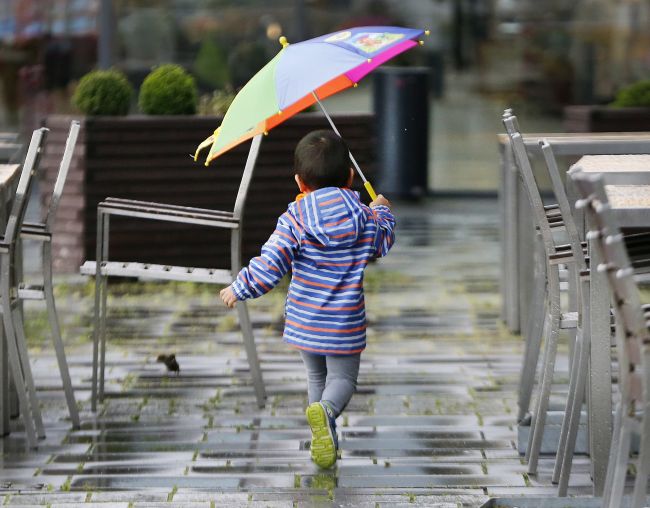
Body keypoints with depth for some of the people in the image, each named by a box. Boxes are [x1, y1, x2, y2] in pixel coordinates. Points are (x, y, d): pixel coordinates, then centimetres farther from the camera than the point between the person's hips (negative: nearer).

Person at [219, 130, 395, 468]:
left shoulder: (294, 220, -13)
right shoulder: (367, 219, -7)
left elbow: (268, 268, -17)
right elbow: (384, 242, 16)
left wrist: (238, 289, -1)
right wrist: (383, 211, 36)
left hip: (303, 323, 1)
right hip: (346, 326, -1)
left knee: (316, 376, 22)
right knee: (343, 377, 10)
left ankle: (323, 440, 22)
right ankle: (327, 410, -22)